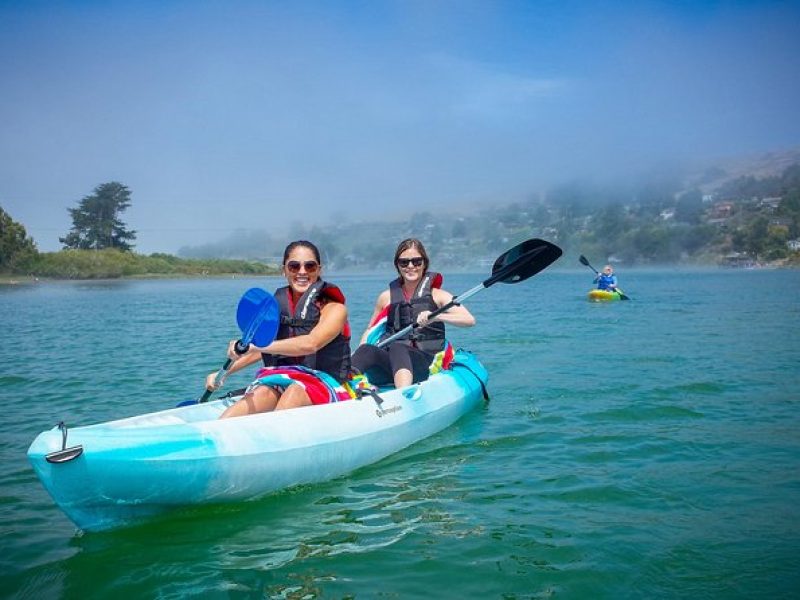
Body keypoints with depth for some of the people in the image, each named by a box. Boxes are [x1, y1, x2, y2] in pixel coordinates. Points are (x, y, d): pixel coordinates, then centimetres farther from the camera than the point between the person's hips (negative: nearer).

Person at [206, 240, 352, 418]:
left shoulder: (334, 308, -8)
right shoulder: (278, 304, 8)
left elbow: (311, 344, -27)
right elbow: (266, 348, 21)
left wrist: (254, 345, -34)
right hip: (286, 382, 4)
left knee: (296, 391, -36)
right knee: (263, 392, -29)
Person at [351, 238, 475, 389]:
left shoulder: (436, 295, 9)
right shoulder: (387, 297, 19)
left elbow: (469, 320, -5)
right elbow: (370, 330, 30)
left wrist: (436, 316, -21)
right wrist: (356, 356, 11)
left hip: (426, 363, -3)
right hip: (389, 362, 3)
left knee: (397, 348, -36)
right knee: (367, 350, -30)